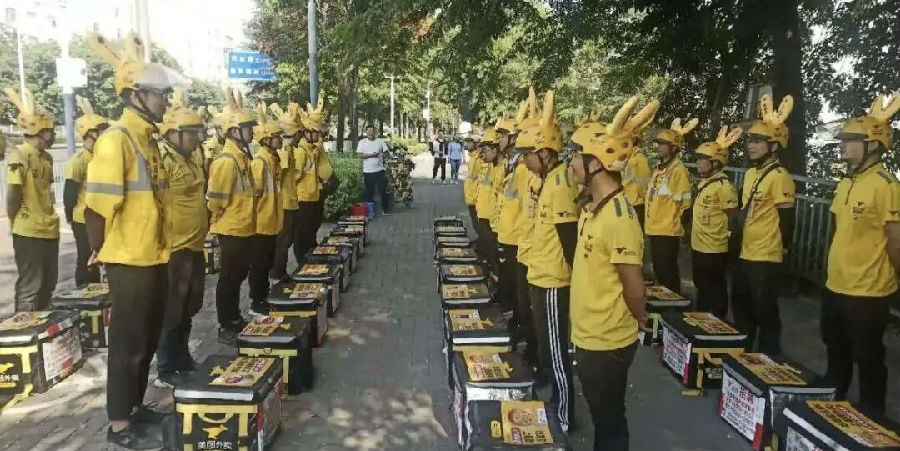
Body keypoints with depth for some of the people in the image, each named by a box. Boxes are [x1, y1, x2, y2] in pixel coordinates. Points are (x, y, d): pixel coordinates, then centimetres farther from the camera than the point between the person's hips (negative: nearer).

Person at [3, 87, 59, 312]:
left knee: (48, 284, 16)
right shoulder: (19, 154, -12)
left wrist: (49, 218, 11)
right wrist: (16, 224, -4)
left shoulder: (47, 157, 12)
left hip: (50, 231, 8)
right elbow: (12, 193, -13)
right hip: (28, 233, -8)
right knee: (29, 287, 0)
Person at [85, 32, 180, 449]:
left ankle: (135, 406, 34)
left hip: (154, 259, 9)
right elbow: (98, 206, -20)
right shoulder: (115, 140, -17)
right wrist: (103, 252, -10)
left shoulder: (147, 139, 12)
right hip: (129, 262, -9)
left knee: (148, 340, 18)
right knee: (128, 343, 2)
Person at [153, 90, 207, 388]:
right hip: (174, 250, -9)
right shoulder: (163, 159, -17)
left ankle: (182, 360, 34)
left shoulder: (193, 156, 11)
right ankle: (166, 372, 13)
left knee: (188, 310, 19)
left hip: (194, 247, 9)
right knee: (171, 313, 1)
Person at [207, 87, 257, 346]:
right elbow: (215, 199, -23)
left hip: (244, 229, 9)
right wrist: (222, 219, -11)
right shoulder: (227, 160, -20)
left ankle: (235, 320, 32)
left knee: (238, 275, 18)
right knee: (229, 278, 1)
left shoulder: (242, 156, 11)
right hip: (232, 230, -9)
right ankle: (225, 328, 12)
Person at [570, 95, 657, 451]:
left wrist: (639, 319, -2)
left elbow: (633, 286, -20)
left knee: (609, 421, 10)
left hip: (607, 342, -8)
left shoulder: (618, 218, -26)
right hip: (587, 336, 8)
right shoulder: (592, 205, 3)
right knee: (599, 413, 24)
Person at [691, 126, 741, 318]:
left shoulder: (723, 185, -18)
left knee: (714, 291, 2)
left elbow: (733, 217, -14)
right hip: (698, 246, 9)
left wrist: (724, 236, -7)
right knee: (702, 287, 19)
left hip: (714, 249, -9)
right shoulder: (703, 182, 10)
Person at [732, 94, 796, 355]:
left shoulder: (780, 177, -16)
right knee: (740, 304, 18)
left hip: (766, 257, -9)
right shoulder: (750, 173, 11)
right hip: (745, 254, 9)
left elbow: (787, 218, -15)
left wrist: (782, 247, -5)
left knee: (765, 311, 0)